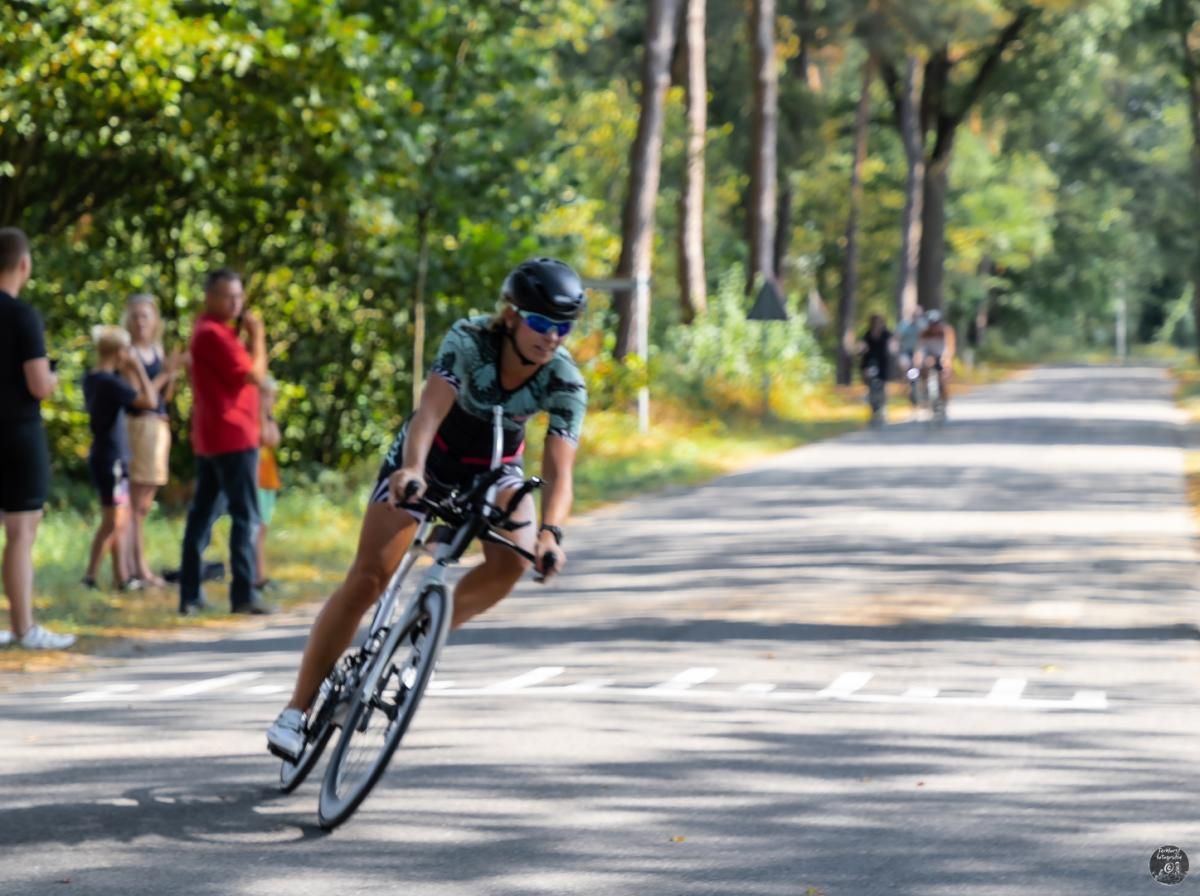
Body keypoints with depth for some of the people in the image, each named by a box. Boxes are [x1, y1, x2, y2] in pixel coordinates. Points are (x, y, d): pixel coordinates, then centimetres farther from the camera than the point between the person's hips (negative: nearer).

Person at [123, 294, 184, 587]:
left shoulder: (157, 349, 13)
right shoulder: (128, 352, -10)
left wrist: (173, 374, -3)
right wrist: (165, 373, -16)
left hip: (159, 425, 8)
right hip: (136, 424, -8)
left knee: (145, 502, 11)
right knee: (136, 501, -8)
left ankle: (138, 564, 15)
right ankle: (135, 566, -8)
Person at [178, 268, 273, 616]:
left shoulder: (214, 331, 17)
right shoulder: (213, 333, -15)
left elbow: (241, 371, 17)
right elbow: (256, 374, -17)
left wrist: (245, 334, 7)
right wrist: (256, 334, -7)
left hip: (211, 438, 10)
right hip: (233, 436, -10)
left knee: (202, 514, 8)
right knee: (245, 515, -7)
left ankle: (190, 594, 9)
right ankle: (244, 594, -9)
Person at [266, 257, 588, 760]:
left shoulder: (565, 384, -25)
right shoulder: (469, 341, -31)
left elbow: (558, 472, -34)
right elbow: (430, 411, -44)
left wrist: (550, 531, -53)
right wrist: (410, 469, -63)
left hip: (494, 469, 2)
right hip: (428, 457, -2)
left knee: (514, 559, -28)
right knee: (367, 578, -12)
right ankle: (297, 710, -6)